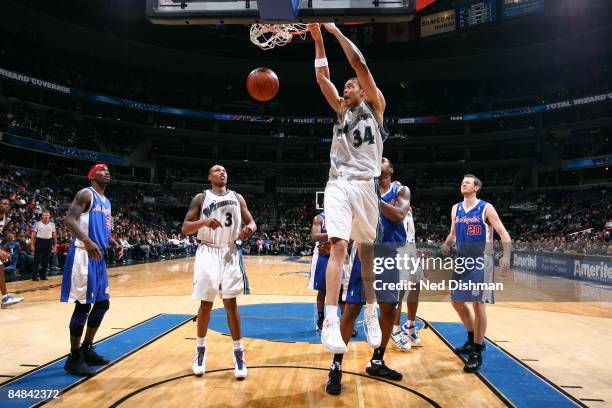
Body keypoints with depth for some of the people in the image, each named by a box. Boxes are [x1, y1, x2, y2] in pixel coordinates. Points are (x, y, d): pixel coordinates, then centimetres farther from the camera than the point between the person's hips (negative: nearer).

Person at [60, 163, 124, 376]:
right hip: (83, 254, -9)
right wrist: (87, 241, -34)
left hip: (98, 255, 9)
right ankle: (74, 357, 7)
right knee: (83, 305, -6)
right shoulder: (86, 194, -7)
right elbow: (69, 219, -20)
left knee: (102, 303, 12)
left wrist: (115, 244, 9)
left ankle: (87, 349, 26)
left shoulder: (106, 201, 19)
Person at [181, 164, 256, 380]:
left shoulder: (237, 197, 9)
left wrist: (250, 228, -15)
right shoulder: (200, 198, 2)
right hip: (208, 253, -1)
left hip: (230, 252, 1)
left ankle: (238, 353, 8)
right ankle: (200, 349, 23)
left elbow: (251, 222, 10)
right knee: (206, 303, 3)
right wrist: (204, 221, -23)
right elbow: (185, 228, -3)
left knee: (231, 303, 0)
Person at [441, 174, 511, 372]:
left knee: (478, 303, -7)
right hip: (462, 260, 7)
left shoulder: (486, 208, -8)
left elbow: (504, 234, -10)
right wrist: (446, 244, -2)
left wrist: (506, 256, -26)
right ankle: (473, 339, 32)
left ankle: (477, 352, 3)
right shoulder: (456, 209, 9)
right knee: (457, 301, 11)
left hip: (480, 260, -6)